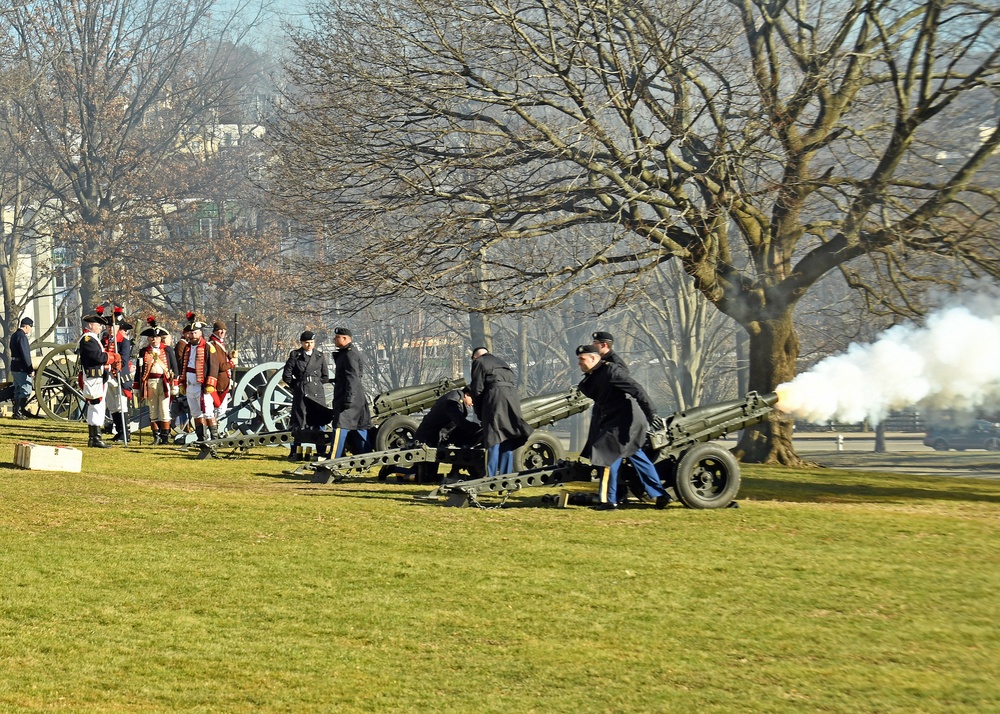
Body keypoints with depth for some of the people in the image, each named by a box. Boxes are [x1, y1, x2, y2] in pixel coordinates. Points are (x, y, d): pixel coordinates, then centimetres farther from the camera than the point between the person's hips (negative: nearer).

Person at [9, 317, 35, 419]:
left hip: (14, 367, 10)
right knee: (26, 391, -7)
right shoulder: (22, 336, -16)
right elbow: (25, 354, -21)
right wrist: (30, 369, -18)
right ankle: (18, 412, -10)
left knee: (18, 391, 15)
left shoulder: (14, 335, 15)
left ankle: (17, 412, 18)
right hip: (22, 368, -10)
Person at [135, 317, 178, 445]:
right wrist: (138, 388, 5)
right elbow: (139, 370, 9)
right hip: (149, 384, 2)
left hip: (164, 383, -2)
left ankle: (165, 437, 3)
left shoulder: (167, 350, 5)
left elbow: (174, 367, 4)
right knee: (153, 412, 5)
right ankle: (156, 437, 11)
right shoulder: (143, 352, 8)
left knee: (164, 411, -1)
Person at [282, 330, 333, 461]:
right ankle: (296, 452, 6)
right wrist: (296, 385, 5)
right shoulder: (295, 355, 1)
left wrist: (315, 384, 8)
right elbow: (286, 375, 2)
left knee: (318, 423, 1)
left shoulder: (320, 356, 8)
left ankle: (321, 452, 5)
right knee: (299, 422, 0)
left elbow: (325, 377, 13)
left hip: (317, 394, 2)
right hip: (300, 394, -2)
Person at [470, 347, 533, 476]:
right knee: (508, 441, 8)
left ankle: (491, 477, -14)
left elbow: (477, 389, 3)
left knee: (494, 441, -9)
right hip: (513, 396, 6)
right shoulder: (502, 363, 32)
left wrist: (479, 413, 11)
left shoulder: (479, 362, 13)